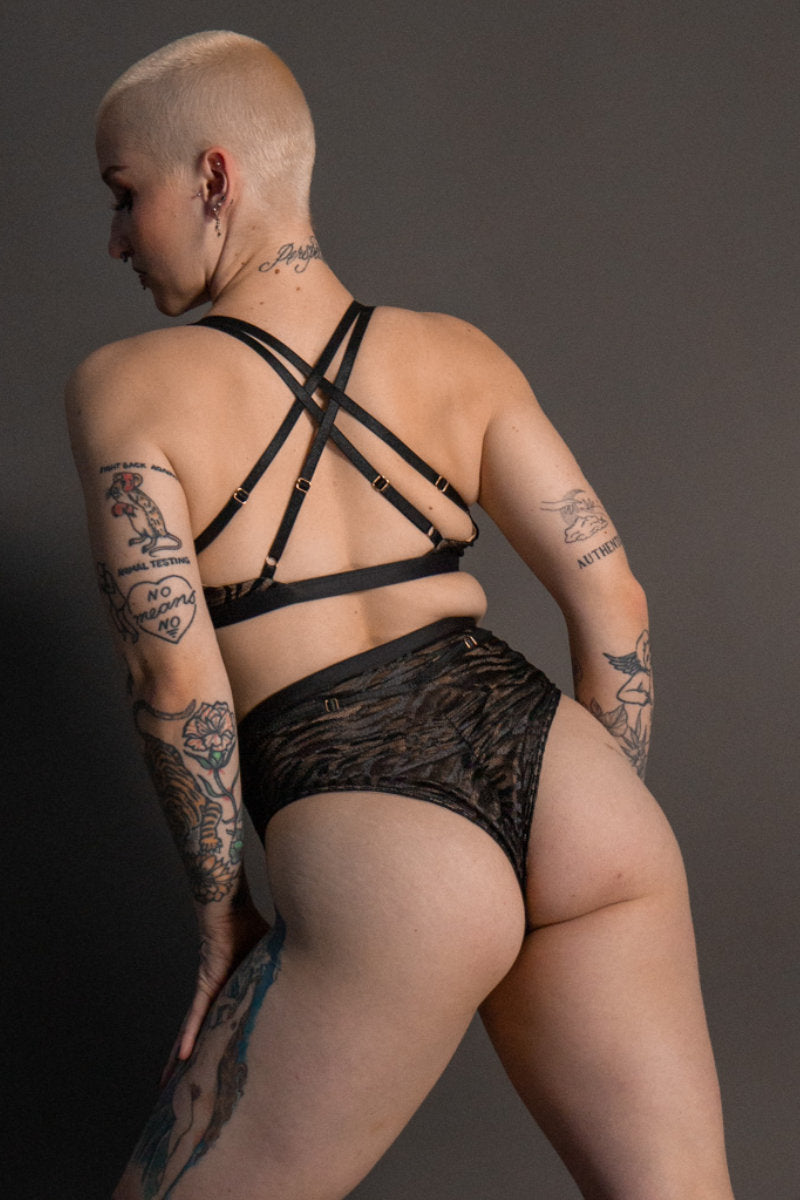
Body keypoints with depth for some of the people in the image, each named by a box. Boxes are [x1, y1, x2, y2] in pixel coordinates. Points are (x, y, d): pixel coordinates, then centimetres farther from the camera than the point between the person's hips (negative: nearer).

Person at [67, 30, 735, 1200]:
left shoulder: (125, 386, 1)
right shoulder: (455, 354, 12)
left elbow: (175, 678, -5)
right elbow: (611, 597, 10)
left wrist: (223, 908, 8)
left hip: (382, 870, -4)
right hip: (567, 788, 5)